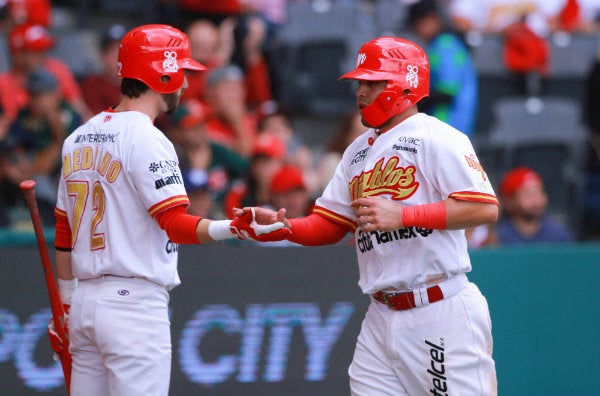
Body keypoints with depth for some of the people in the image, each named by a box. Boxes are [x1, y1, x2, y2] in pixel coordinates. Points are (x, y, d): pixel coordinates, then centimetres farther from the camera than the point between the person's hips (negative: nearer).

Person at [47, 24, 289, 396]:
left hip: (85, 299, 9)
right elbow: (176, 224, -20)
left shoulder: (78, 139, 14)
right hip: (135, 305, -8)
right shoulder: (145, 139, -11)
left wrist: (65, 304, 25)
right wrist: (232, 229, -33)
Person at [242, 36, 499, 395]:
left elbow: (485, 208, -18)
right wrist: (283, 225, -4)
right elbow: (328, 226, 16)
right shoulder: (359, 151, 17)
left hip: (442, 311, -8)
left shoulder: (434, 137, -8)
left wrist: (401, 215, -23)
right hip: (382, 318, 8)